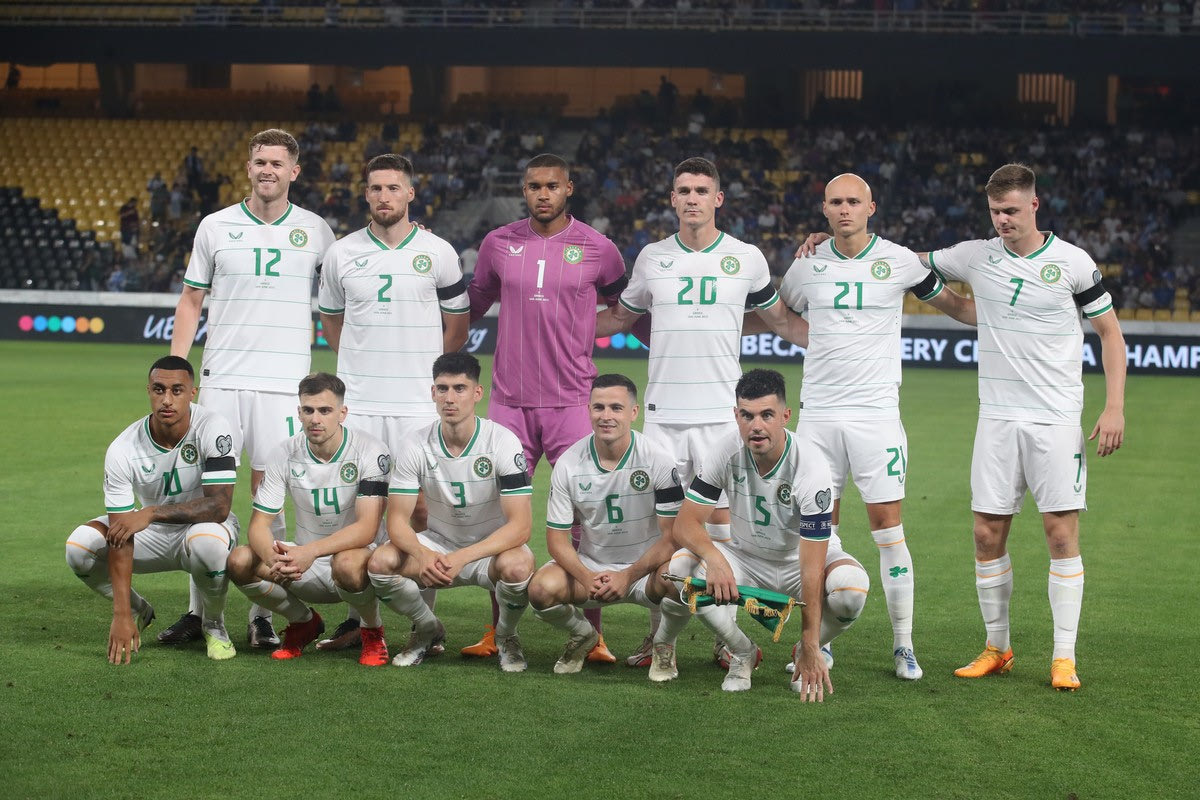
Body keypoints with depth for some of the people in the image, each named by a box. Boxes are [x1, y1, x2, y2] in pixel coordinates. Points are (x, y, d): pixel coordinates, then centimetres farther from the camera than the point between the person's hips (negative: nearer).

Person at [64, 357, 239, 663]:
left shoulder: (213, 428, -24)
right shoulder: (122, 450, -19)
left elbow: (220, 505, -30)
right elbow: (120, 537, -22)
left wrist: (152, 513, -39)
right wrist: (122, 615, -28)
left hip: (202, 526, -3)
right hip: (153, 535, 3)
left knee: (207, 543, -39)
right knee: (79, 545, -21)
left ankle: (213, 624, -7)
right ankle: (137, 611, 8)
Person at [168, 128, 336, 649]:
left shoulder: (315, 231, 5)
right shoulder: (215, 226, 7)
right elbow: (191, 301, 12)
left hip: (284, 381, -1)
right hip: (221, 377, 1)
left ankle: (260, 614, 7)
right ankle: (200, 610, 9)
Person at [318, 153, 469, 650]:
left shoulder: (438, 254, 3)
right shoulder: (341, 254, 7)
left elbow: (457, 325, 13)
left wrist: (424, 366, 9)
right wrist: (365, 362, 11)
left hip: (419, 403, -1)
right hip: (357, 402, 1)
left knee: (420, 507, -3)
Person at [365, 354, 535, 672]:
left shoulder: (503, 442, -19)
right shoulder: (417, 447, -10)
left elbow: (520, 526, -24)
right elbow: (397, 519, -10)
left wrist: (462, 558, -37)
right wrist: (422, 555, -34)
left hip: (493, 548, -3)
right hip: (437, 547, 3)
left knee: (517, 566, -37)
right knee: (380, 562, -25)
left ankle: (506, 636, -2)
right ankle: (428, 631, 5)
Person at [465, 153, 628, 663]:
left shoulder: (598, 249, 1)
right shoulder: (498, 244, 7)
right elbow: (471, 305, 22)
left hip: (571, 402, -2)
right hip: (509, 400, 2)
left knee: (584, 520, -5)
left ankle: (593, 637, 2)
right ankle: (497, 631, 17)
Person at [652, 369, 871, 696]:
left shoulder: (810, 466, -29)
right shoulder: (724, 452, -18)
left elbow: (812, 568, -31)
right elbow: (686, 522, -18)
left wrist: (810, 648, -33)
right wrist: (713, 558, -42)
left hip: (798, 561, -2)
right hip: (745, 557, 2)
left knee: (851, 586, -35)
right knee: (678, 569, -27)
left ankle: (812, 651, 0)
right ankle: (741, 652, -1)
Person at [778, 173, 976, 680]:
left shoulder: (900, 261, 1)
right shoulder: (807, 265, 7)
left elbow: (954, 305, 12)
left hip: (876, 411, -2)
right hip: (818, 411, 2)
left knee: (888, 529, -4)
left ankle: (903, 645, 4)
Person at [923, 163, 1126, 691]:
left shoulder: (1072, 262, -2)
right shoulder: (976, 256, 5)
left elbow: (1110, 333, 3)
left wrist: (1114, 407, -6)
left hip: (1057, 419, -3)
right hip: (997, 416, 3)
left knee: (1062, 532, -6)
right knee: (987, 534, 2)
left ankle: (1064, 657, 1)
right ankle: (997, 648, 17)